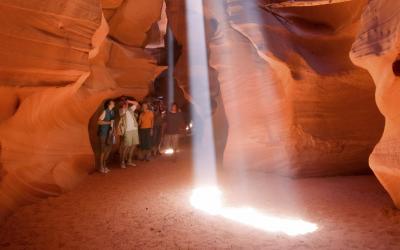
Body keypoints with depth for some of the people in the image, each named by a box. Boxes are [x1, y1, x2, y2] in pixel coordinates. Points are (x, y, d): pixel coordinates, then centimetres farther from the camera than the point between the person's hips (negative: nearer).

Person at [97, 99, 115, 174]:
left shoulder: (112, 112, 10)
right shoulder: (105, 112, -12)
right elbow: (99, 121, -21)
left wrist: (113, 131, 12)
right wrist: (109, 122, -25)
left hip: (109, 133, 8)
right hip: (103, 133, -8)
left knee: (109, 149, 12)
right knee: (103, 150, -1)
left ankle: (104, 165, 26)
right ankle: (101, 167, 10)